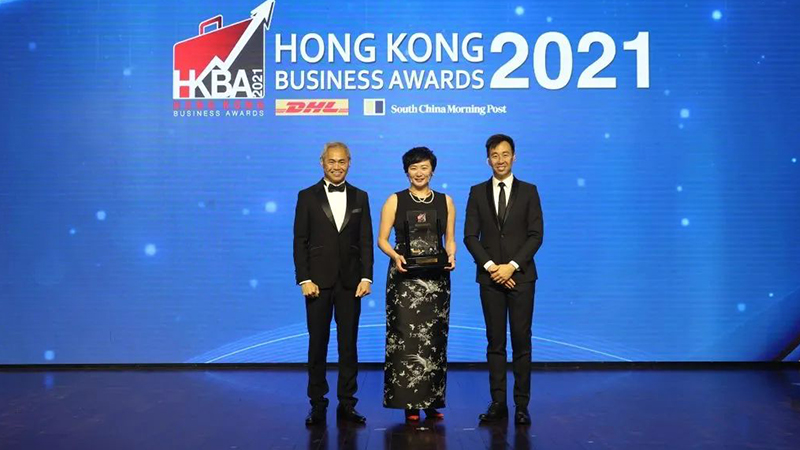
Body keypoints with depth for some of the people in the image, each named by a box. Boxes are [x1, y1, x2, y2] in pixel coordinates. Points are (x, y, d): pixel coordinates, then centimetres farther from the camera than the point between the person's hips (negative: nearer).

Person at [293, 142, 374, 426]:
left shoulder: (360, 197, 9)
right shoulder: (307, 197, 3)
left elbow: (366, 240, 6)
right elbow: (300, 241, 0)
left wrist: (366, 277, -3)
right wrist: (304, 279, -8)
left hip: (350, 281, 2)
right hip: (318, 281, -1)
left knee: (348, 344, 6)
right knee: (318, 344, 5)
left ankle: (346, 404, 15)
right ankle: (317, 405, 15)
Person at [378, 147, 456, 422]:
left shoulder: (445, 201, 10)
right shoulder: (395, 200, 3)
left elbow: (450, 239, 11)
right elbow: (382, 239, 1)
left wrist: (451, 256, -9)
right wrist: (395, 255, -18)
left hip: (436, 277, 2)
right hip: (404, 276, -2)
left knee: (434, 336, 4)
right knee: (407, 335, -7)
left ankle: (432, 401, 13)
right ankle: (410, 402, 0)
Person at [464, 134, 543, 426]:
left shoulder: (528, 191, 5)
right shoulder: (477, 192, 7)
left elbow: (536, 235, -2)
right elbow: (470, 236, 2)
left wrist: (511, 266, -12)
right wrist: (490, 266, -10)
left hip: (521, 276, -1)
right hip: (490, 276, 1)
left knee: (521, 341, 0)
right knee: (495, 342, 5)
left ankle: (522, 405, 8)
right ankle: (498, 403, 12)